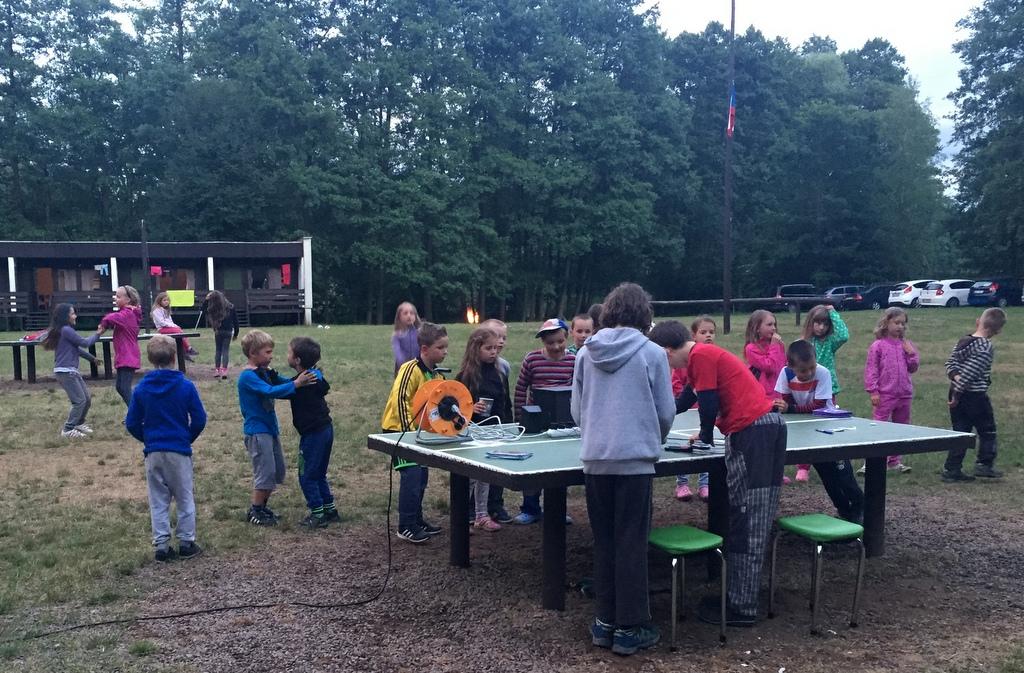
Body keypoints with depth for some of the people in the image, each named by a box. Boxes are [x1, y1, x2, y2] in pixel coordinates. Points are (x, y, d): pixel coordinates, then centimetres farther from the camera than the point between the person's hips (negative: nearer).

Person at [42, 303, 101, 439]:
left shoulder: (66, 330, 15)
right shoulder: (66, 330, -14)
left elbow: (76, 349, 23)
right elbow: (84, 343, -12)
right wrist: (97, 334, 3)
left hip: (72, 371, 10)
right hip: (65, 372, -10)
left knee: (87, 399, 13)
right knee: (80, 401, -9)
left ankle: (79, 423, 30)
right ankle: (68, 430, -3)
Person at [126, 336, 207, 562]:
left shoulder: (141, 389, -4)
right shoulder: (186, 386, -10)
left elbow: (131, 423, 0)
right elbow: (199, 419, -6)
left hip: (153, 452, 2)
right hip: (180, 450, -2)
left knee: (158, 501, 11)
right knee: (184, 498, 11)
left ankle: (161, 546, 12)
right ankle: (186, 543, 15)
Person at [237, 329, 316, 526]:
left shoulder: (266, 373, 10)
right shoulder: (248, 377, -17)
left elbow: (284, 382, 8)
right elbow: (270, 391, -30)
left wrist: (303, 376, -10)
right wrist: (296, 384, -34)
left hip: (270, 428, 9)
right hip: (257, 431, -9)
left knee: (278, 471, 14)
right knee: (265, 471, -4)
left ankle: (261, 506, 27)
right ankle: (255, 511, 10)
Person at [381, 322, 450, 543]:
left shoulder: (437, 375, 7)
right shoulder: (411, 369, -20)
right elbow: (400, 399, -24)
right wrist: (408, 430, -24)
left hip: (419, 432, 9)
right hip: (399, 430, -8)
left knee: (421, 476, 12)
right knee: (412, 476, -12)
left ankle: (416, 520, 25)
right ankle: (406, 526, -5)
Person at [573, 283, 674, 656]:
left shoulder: (586, 353, 6)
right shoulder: (652, 353, -4)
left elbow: (577, 410, 11)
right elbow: (666, 412, 1)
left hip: (595, 459, 3)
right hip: (634, 458, -3)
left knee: (603, 541, 13)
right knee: (631, 544, 4)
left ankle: (605, 621, 20)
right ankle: (630, 628, 9)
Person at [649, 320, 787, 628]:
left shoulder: (700, 355, -9)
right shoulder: (703, 356, 22)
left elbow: (709, 402, -11)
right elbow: (682, 402, 32)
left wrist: (706, 436, 6)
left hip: (753, 432, -10)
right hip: (764, 429, 10)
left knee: (749, 524, -8)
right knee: (743, 521, 12)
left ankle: (742, 609, -4)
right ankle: (739, 597, 18)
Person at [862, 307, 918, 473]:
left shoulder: (906, 345, 8)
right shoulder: (878, 346, -7)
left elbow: (913, 368, 12)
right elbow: (871, 369, -9)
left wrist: (912, 354, -5)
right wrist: (873, 391, -13)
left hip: (904, 395, 6)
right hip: (885, 395, -6)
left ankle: (895, 461, 25)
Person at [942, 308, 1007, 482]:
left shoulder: (963, 341, 8)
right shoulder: (986, 348, -15)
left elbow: (950, 362, 4)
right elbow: (970, 372, -20)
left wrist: (956, 377, -10)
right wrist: (958, 392, -15)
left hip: (957, 394, 7)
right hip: (976, 395, -7)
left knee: (960, 432, 10)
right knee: (987, 431, 11)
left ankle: (951, 469, 9)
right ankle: (984, 464, 14)